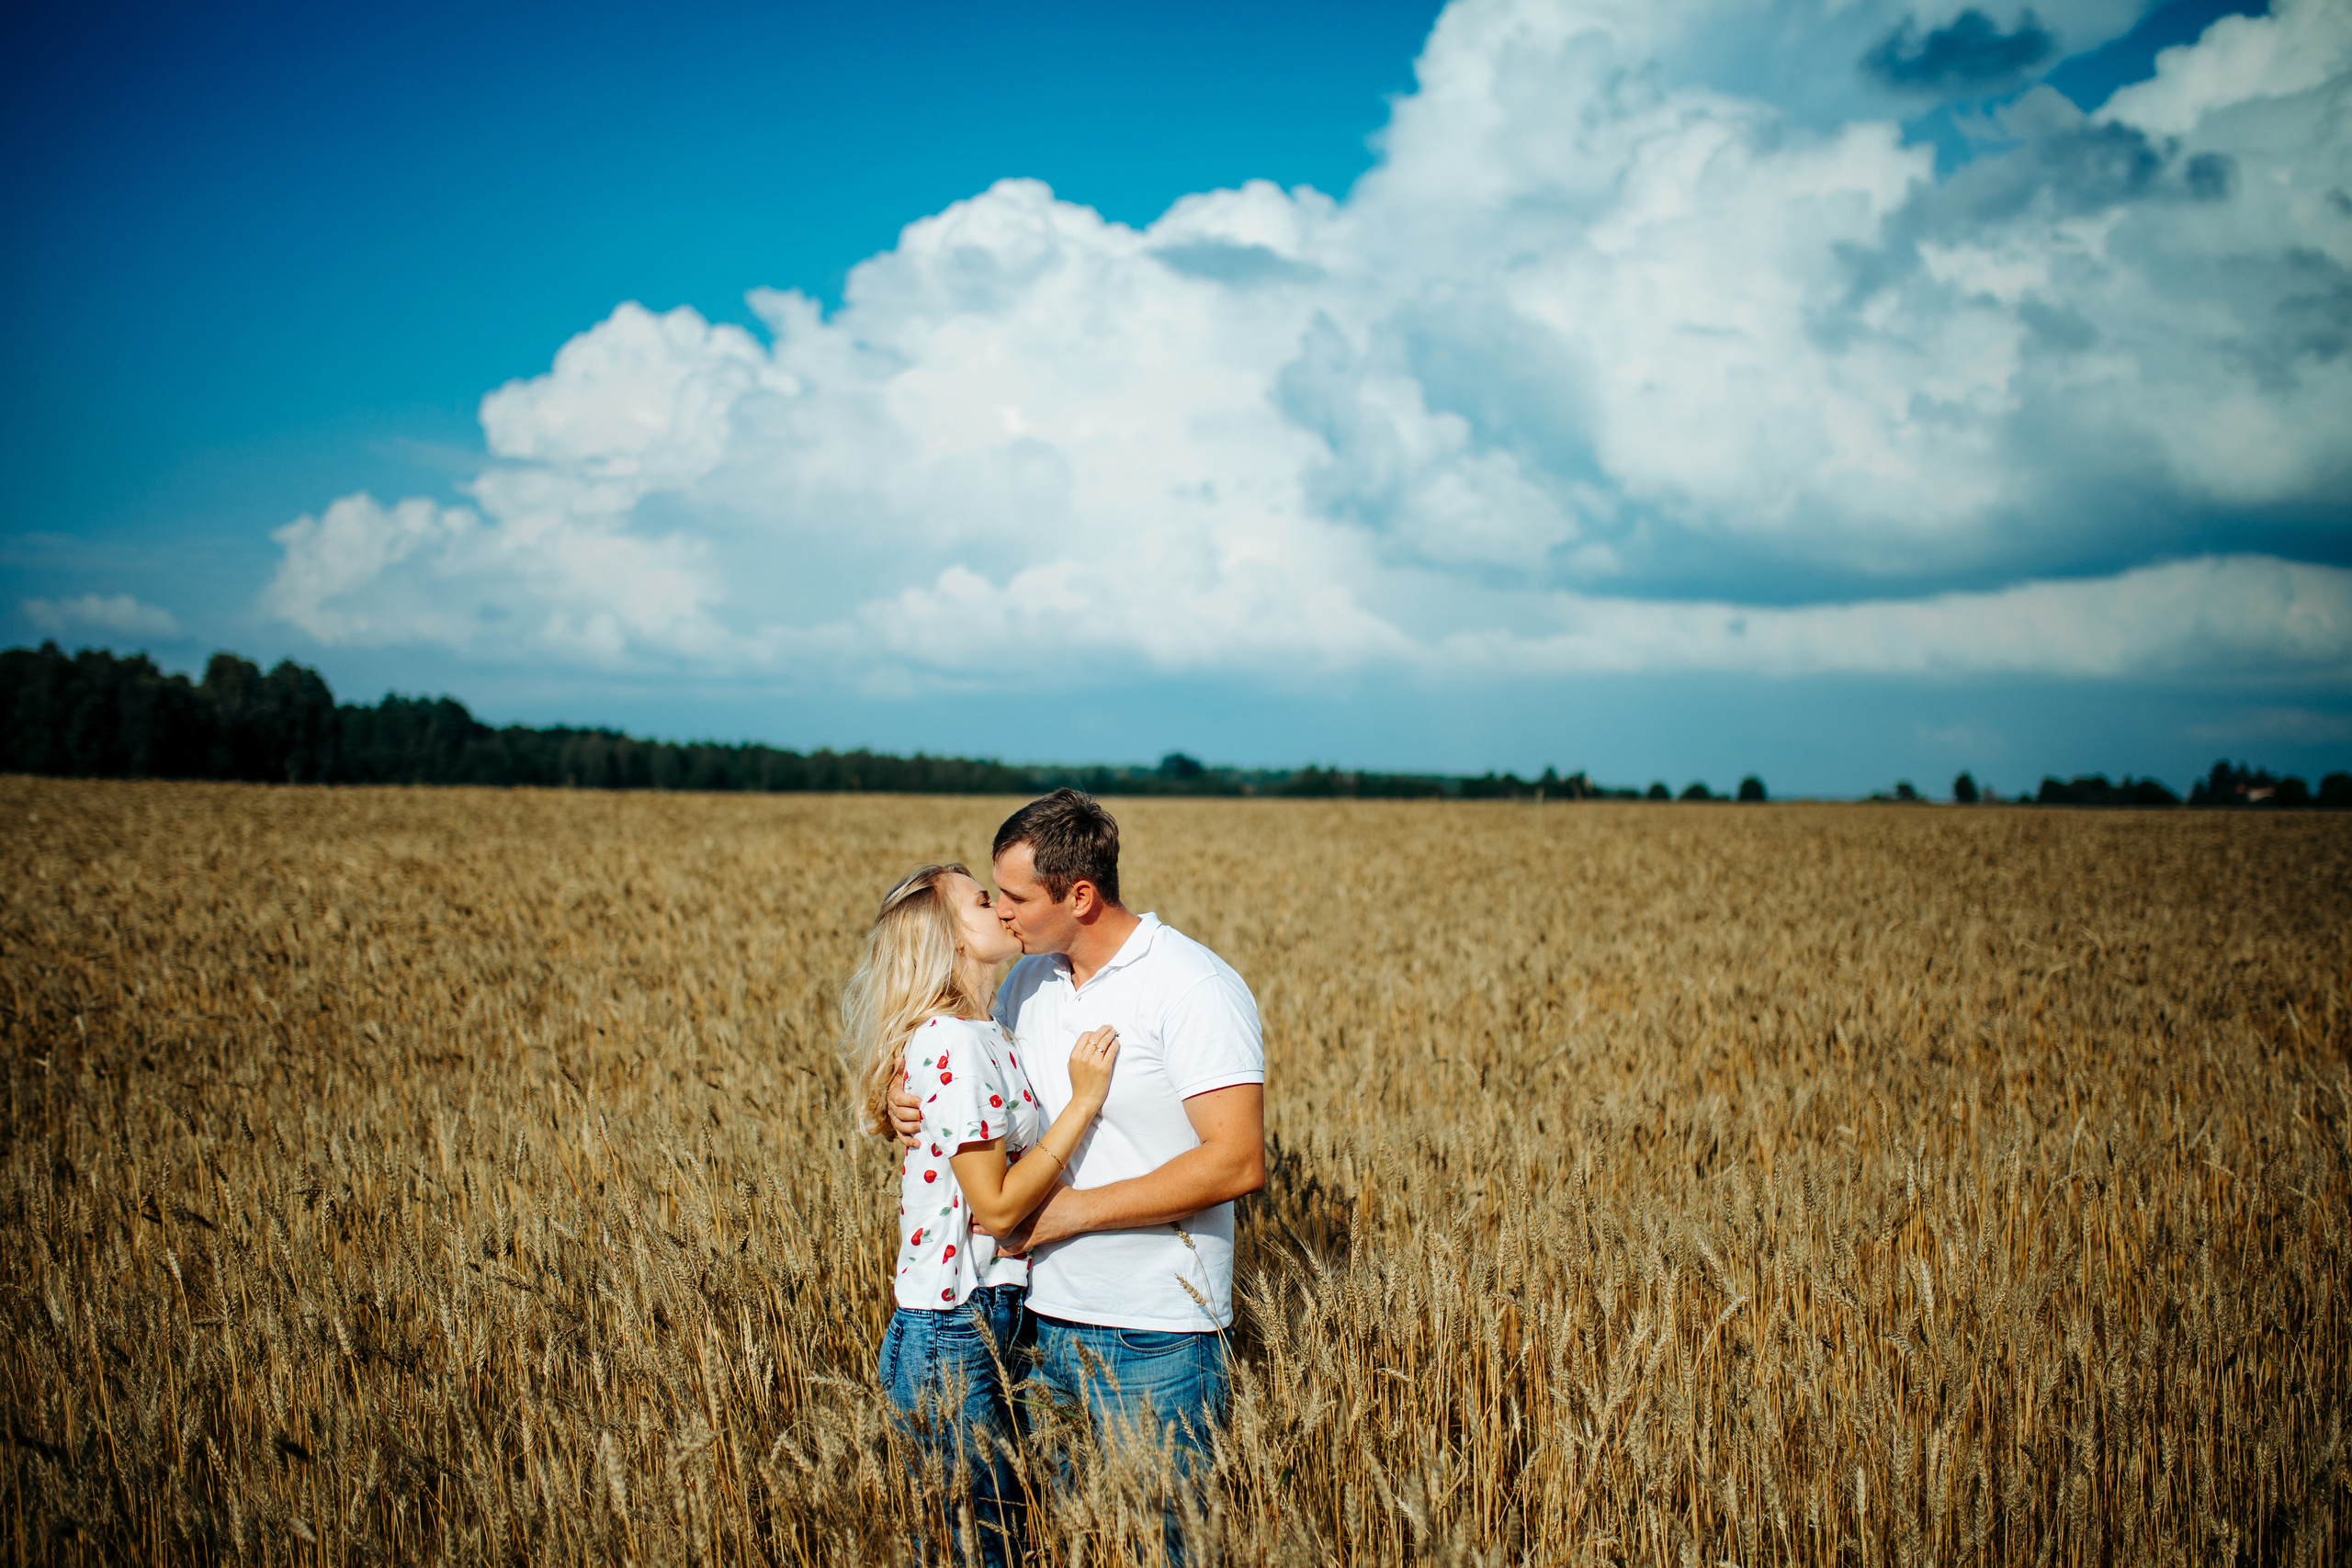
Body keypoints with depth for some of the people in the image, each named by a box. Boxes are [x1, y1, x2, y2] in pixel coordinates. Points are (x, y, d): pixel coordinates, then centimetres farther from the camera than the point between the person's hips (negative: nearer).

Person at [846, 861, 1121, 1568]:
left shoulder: (977, 1033, 10)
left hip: (984, 1322, 9)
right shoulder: (954, 1045, -19)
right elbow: (996, 1205, -20)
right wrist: (1084, 1099, -18)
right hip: (954, 1338, -9)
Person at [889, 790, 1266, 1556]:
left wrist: (1074, 1209, -19)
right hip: (1045, 1320, 7)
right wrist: (916, 1107, -4)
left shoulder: (1194, 989, -15)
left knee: (1155, 1542, 2)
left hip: (1154, 1340, -7)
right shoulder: (1027, 983, 8)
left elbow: (1239, 1161, -21)